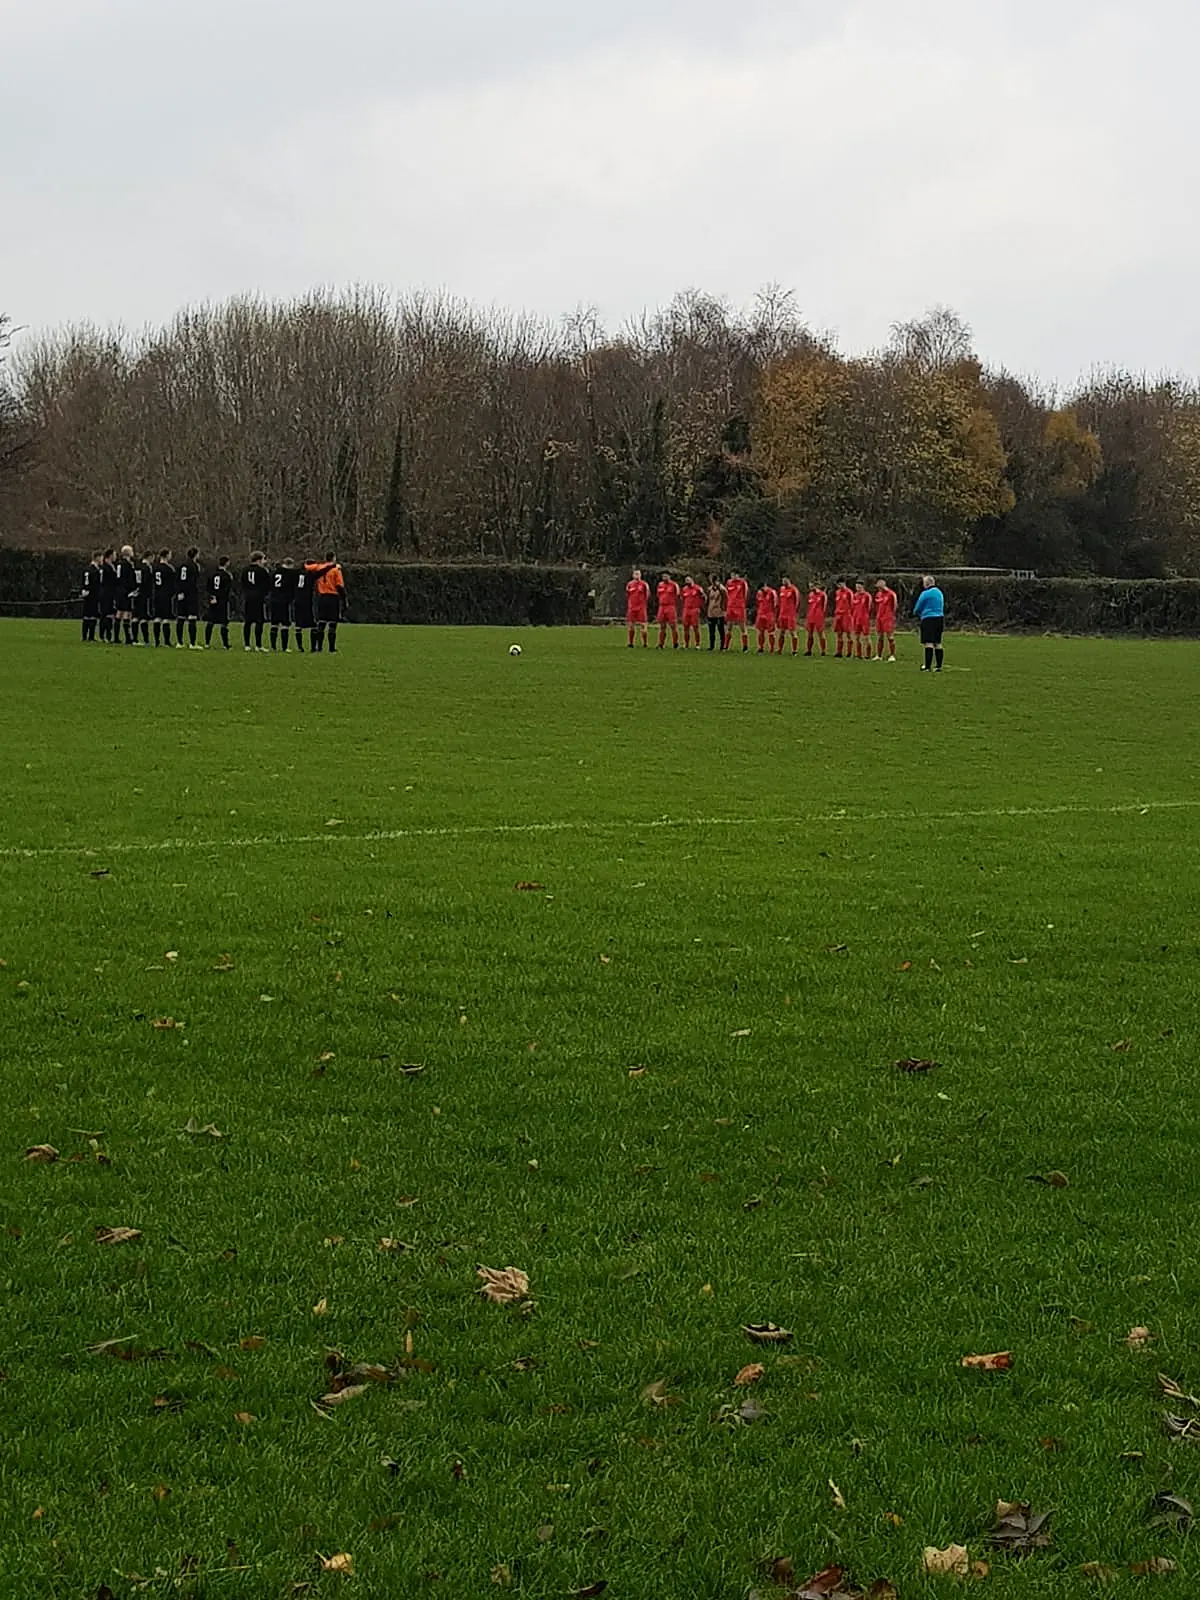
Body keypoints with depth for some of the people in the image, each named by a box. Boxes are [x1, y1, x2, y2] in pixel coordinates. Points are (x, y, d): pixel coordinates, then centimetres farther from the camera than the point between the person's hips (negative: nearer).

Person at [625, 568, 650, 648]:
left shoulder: (644, 584, -1)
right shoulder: (629, 585, 9)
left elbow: (647, 597, 3)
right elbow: (627, 598, 15)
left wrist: (647, 607, 1)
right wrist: (626, 608, 14)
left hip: (641, 608, -3)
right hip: (631, 608, 3)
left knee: (643, 626, -4)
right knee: (631, 626, 5)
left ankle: (645, 644, 1)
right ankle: (630, 643, 12)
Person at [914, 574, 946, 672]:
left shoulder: (925, 594, -8)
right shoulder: (939, 593, 14)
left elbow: (917, 609, 0)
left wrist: (916, 613, 22)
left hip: (928, 619, -7)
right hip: (940, 619, 7)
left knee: (928, 643, -10)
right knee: (937, 644, 9)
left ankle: (927, 666, -15)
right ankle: (939, 666, 9)